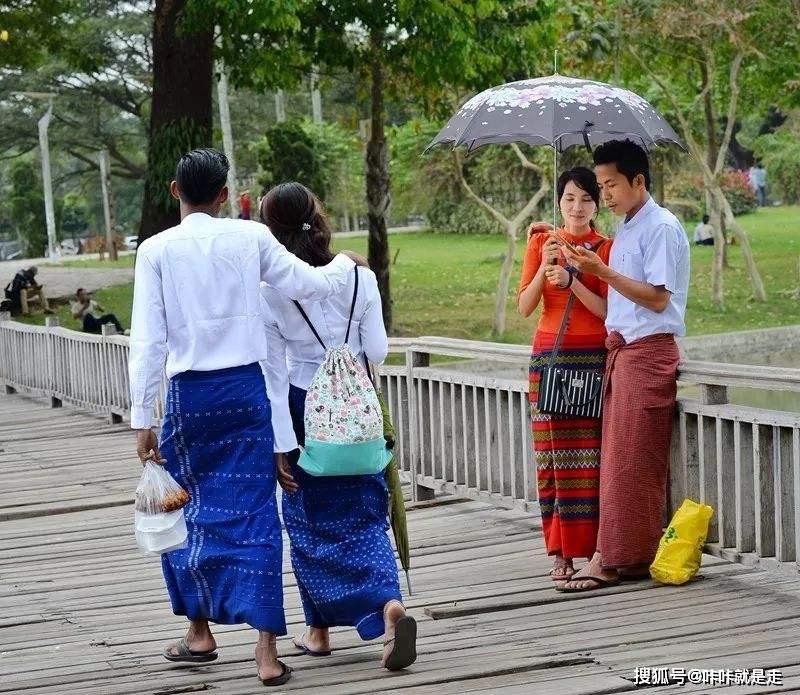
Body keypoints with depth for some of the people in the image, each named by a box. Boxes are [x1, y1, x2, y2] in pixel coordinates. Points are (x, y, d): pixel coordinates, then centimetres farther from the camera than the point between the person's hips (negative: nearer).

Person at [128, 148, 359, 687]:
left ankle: (200, 631, 25)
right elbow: (309, 284, 5)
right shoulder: (250, 238, -1)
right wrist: (345, 264, 27)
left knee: (189, 510, 16)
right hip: (246, 389, 1)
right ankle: (267, 648, -4)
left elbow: (149, 340, -5)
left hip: (189, 394, -1)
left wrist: (142, 418, -1)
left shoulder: (157, 250, -3)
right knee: (253, 512, 1)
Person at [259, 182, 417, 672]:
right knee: (364, 515, 6)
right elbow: (377, 352, -3)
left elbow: (274, 375, -9)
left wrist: (280, 445, -7)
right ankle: (390, 604, -18)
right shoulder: (360, 279, -7)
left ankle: (320, 629, 23)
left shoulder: (270, 294, -11)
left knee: (310, 520, 13)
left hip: (303, 412, -1)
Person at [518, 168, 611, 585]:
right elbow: (524, 307, 5)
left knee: (591, 454, -9)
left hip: (594, 358, -2)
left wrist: (571, 281, -15)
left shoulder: (608, 248, 4)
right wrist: (544, 269, -9)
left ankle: (592, 547, -5)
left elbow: (609, 311, -3)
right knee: (554, 453, -2)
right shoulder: (541, 243, 11)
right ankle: (560, 552, -1)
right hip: (550, 355, 2)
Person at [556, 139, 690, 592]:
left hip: (647, 351, -9)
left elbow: (657, 298, -17)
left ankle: (614, 558, -6)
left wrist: (603, 271, -21)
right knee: (618, 457, 7)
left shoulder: (662, 228, -10)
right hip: (621, 348, 9)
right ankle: (625, 556, 10)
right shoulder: (625, 230, 18)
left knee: (630, 460, -7)